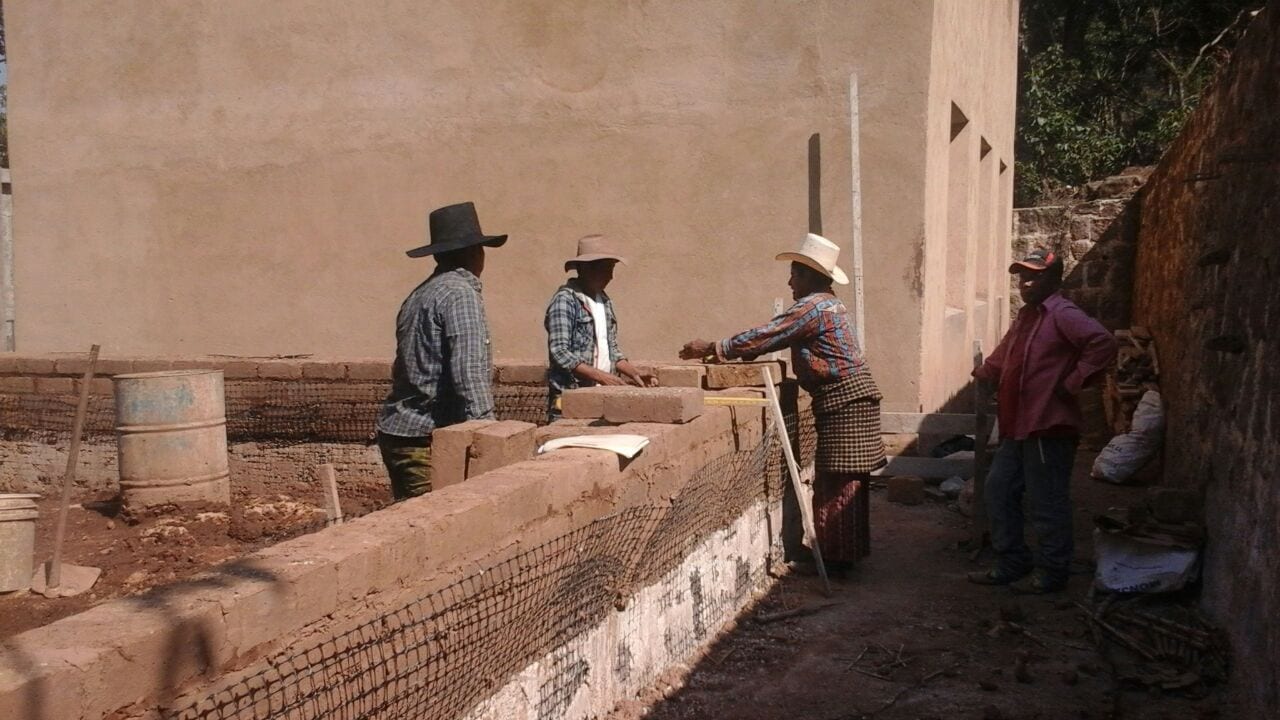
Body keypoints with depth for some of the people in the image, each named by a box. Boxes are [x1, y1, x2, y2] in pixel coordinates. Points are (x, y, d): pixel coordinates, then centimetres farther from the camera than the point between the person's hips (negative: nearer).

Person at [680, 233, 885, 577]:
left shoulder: (812, 306, -13)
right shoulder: (828, 304, 19)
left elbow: (766, 336, -15)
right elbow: (776, 337, 21)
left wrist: (713, 349, -8)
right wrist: (728, 350, 13)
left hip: (844, 398, -10)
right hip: (851, 396, 10)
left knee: (836, 482, -6)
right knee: (846, 481, 13)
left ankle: (836, 558, -3)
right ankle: (843, 554, 20)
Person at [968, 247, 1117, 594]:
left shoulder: (1063, 315, -13)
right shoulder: (1026, 316, 17)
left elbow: (1103, 344, -26)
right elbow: (1002, 359, 29)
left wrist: (1072, 382, -21)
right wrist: (984, 373, 11)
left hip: (1048, 428, -10)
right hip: (1017, 428, 10)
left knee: (1047, 504, 0)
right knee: (999, 490, 14)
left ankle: (1051, 574, 12)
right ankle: (1011, 565, 25)